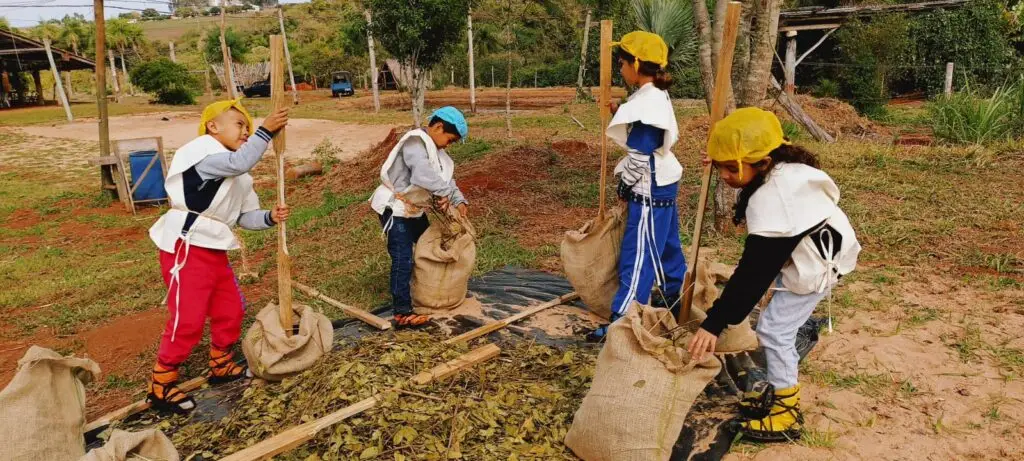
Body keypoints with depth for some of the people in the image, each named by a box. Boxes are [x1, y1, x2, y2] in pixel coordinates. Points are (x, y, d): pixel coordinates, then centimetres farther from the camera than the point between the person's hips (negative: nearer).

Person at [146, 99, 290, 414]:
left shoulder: (238, 177, 17)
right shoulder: (201, 151, -11)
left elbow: (246, 216, 13)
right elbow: (240, 162, -30)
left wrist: (270, 217, -6)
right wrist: (266, 130, -28)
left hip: (214, 250, 10)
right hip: (185, 248, -10)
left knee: (231, 310, 15)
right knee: (187, 319, -8)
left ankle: (221, 366, 36)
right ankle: (160, 386, 8)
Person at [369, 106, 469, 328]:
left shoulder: (435, 150, 11)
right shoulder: (415, 142, -21)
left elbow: (446, 179, 9)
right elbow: (423, 171, -40)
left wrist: (459, 201, -6)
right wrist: (443, 193, -37)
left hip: (414, 209, 10)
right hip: (395, 209, -10)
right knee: (403, 260, -11)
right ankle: (402, 313, -7)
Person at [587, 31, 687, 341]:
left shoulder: (647, 104, -22)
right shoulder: (654, 97, 9)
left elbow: (640, 157, -21)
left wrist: (625, 188, -8)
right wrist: (618, 112, 8)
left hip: (650, 191, -10)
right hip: (661, 186, 10)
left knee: (637, 257, -5)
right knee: (666, 248, 21)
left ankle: (622, 321, 1)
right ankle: (676, 304, 36)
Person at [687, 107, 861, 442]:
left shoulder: (770, 200, -32)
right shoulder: (784, 171, -5)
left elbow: (753, 272, -32)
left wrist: (714, 323, -29)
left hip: (816, 264, -10)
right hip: (814, 253, 10)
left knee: (774, 330, -7)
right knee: (776, 328, 14)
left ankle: (786, 415, 7)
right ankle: (781, 395, 27)